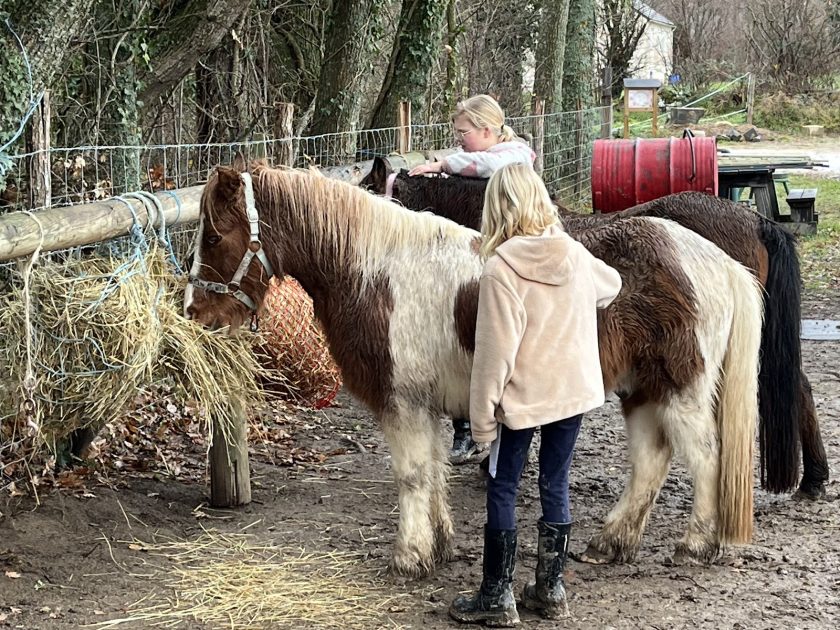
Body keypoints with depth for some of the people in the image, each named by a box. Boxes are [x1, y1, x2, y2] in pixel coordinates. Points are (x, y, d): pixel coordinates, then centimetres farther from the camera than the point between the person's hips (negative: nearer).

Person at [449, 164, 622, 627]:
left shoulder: (501, 269, -20)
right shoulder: (576, 255, -2)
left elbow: (494, 352, -19)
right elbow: (611, 286, 21)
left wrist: (482, 416, -11)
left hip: (522, 398, -5)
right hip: (574, 392, 6)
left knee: (502, 491, 6)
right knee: (556, 487, 15)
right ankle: (551, 590, 23)